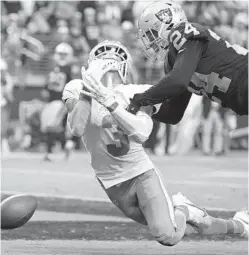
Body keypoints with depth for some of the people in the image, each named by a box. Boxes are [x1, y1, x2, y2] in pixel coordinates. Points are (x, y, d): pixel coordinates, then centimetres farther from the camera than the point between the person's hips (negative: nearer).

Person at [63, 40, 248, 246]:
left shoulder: (138, 93, -6)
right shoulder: (77, 89, -4)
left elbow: (142, 133, -24)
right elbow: (77, 128, -22)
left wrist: (109, 102, -31)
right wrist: (87, 90, -30)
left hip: (141, 172, -2)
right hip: (113, 182, 2)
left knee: (167, 235, -20)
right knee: (164, 231, 7)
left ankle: (181, 212, 14)